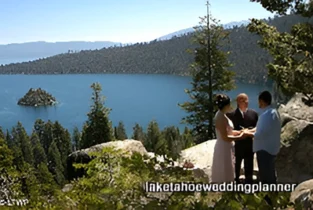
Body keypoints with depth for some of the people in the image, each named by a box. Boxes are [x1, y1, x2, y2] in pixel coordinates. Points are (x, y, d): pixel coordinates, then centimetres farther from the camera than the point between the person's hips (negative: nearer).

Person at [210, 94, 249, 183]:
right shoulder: (221, 117, -22)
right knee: (222, 174, 1)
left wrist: (239, 132, 5)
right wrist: (240, 137, -13)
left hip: (224, 147, 10)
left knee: (224, 174, 19)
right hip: (223, 148, -10)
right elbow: (225, 137, -23)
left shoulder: (221, 115, 7)